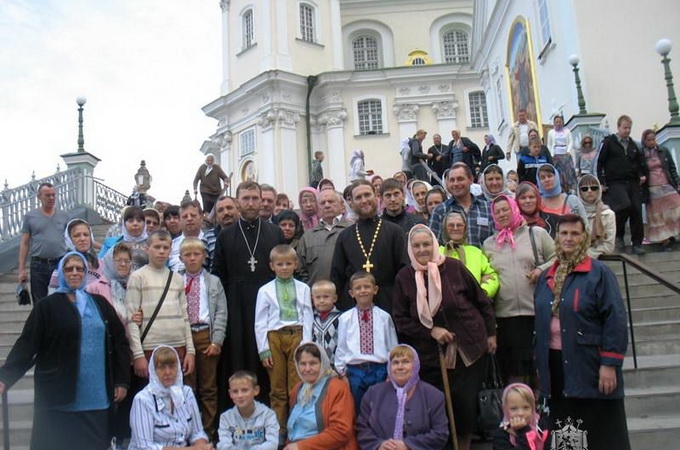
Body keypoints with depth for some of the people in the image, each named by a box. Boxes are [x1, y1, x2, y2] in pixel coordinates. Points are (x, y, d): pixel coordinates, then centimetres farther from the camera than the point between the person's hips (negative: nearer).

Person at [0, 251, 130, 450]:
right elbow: (26, 344, -3)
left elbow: (119, 342, 10)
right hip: (59, 396, -3)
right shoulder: (47, 306, 2)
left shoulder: (100, 304, 11)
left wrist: (122, 381, 5)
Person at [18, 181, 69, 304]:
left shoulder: (63, 216, 8)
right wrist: (21, 269, -3)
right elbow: (24, 243, 3)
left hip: (61, 264, 1)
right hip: (38, 266, -1)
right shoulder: (30, 216, 4)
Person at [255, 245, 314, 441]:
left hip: (297, 336, 0)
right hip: (274, 337, 0)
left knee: (297, 387, 1)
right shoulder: (265, 290, 3)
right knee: (277, 388, 8)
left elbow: (308, 318, 4)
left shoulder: (303, 288, 5)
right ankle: (279, 430, 19)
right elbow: (260, 323, 4)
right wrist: (264, 350, -1)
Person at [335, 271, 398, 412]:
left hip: (379, 370, 0)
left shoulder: (384, 317, 1)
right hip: (355, 371, 0)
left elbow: (392, 347, 5)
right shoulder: (345, 318, 1)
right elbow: (341, 347, 6)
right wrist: (342, 372, 6)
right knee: (357, 412, 9)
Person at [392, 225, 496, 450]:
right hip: (430, 355, 1)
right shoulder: (404, 277, -3)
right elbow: (400, 319, 0)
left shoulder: (454, 267, -6)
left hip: (468, 350, 0)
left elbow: (481, 300, 4)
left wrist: (490, 333, 8)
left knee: (466, 404, 3)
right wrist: (431, 331, -10)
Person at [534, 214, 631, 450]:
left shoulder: (599, 273, -5)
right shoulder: (546, 277, 12)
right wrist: (539, 363, 14)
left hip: (589, 365, -5)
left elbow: (615, 320, -11)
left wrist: (609, 364, -16)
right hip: (555, 365, 5)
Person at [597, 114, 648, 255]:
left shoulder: (633, 144, 15)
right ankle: (618, 234, -1)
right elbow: (599, 163, -2)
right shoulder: (608, 142, 0)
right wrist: (602, 182, -7)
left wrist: (643, 175, 5)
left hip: (632, 183, 5)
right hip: (615, 183, -5)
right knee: (625, 205, -26)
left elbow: (640, 162, 23)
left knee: (637, 211, -1)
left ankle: (636, 244, 7)